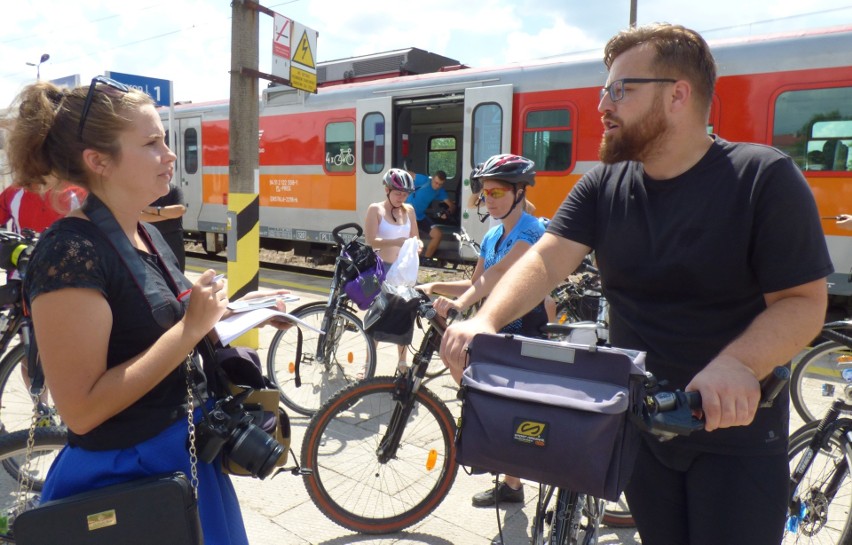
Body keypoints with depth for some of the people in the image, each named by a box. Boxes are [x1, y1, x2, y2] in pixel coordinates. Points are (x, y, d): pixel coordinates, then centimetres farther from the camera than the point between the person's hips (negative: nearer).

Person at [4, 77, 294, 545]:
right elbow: (81, 409, -25)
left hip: (185, 456, 9)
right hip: (121, 479, -8)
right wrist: (192, 328, -26)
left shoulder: (147, 237, 5)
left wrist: (235, 313, 0)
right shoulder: (71, 252, -23)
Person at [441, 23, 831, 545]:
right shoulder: (603, 186, 0)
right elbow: (545, 259, -13)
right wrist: (486, 320, -31)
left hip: (734, 427, -3)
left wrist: (736, 365, -35)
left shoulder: (765, 177, -13)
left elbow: (803, 300, -16)